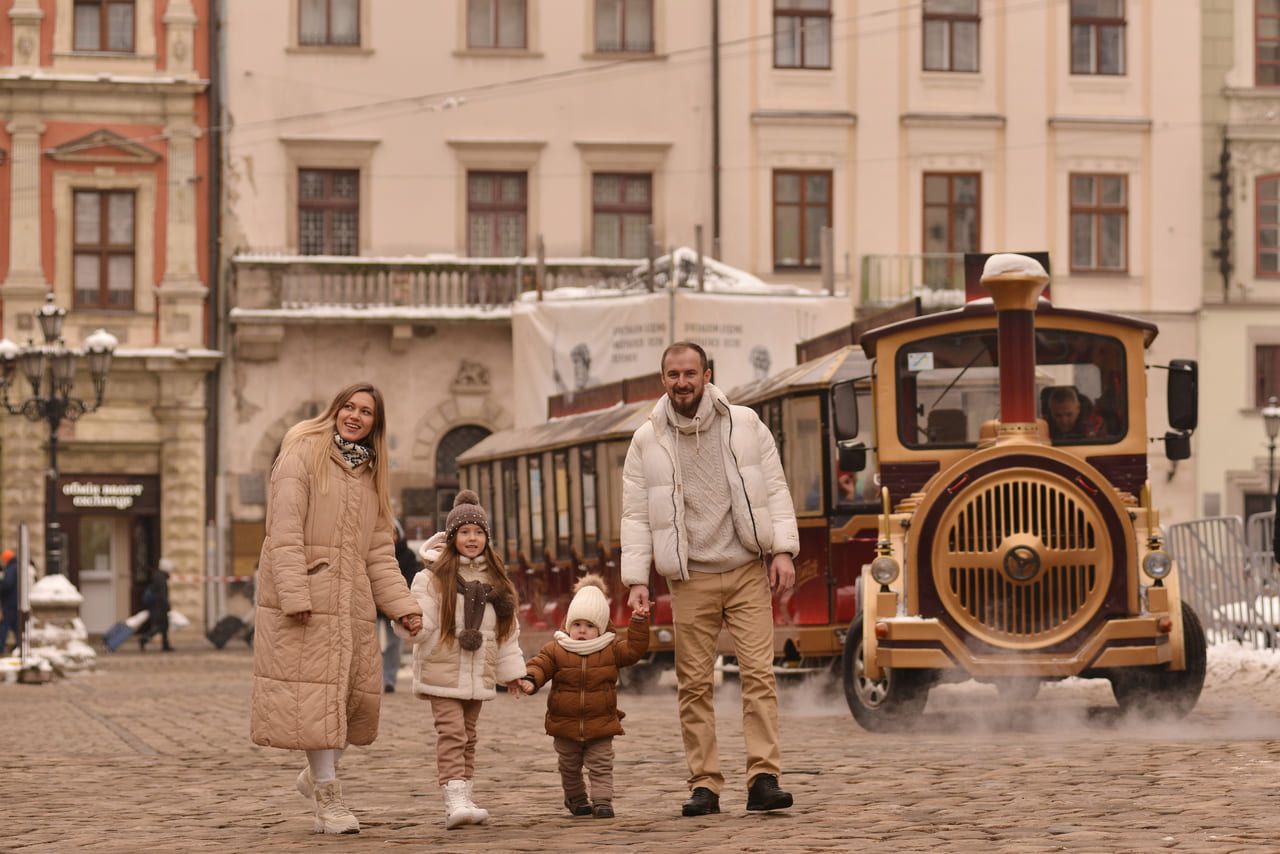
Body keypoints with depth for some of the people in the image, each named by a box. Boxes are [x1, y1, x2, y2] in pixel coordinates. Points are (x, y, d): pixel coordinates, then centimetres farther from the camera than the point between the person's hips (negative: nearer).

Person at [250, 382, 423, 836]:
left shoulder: (371, 475, 19)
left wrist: (401, 605, 6)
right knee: (314, 692, -6)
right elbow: (285, 530, -10)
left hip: (351, 602, 7)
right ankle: (327, 801, 0)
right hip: (304, 597, -6)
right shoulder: (302, 455, -1)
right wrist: (294, 594, -21)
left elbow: (379, 550, 18)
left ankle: (319, 773, 28)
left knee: (360, 694, 5)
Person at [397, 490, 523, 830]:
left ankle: (466, 800, 18)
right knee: (451, 734, -13)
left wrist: (511, 671, 18)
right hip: (442, 672, -5)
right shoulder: (433, 577, -7)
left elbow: (507, 629, 18)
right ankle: (455, 802, -19)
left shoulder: (494, 579, 12)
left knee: (468, 737, 12)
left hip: (478, 674, 6)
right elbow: (422, 626, -12)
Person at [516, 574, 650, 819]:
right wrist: (530, 679, -30)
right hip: (565, 724, 1)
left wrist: (638, 624, -16)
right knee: (569, 766, 16)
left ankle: (602, 800, -1)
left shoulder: (612, 649, -2)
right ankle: (575, 798, 35)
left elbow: (634, 649, -6)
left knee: (601, 766, -4)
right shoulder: (555, 650, -4)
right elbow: (540, 665, -9)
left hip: (600, 724, -1)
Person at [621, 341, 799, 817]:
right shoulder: (647, 442, 4)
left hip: (747, 572, -1)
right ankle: (704, 785, 6)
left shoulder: (744, 425, 4)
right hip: (690, 579, 1)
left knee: (758, 672, -10)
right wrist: (636, 579, -4)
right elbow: (635, 515, 4)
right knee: (694, 684, 1)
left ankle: (763, 779, -11)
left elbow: (774, 489, 5)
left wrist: (783, 550, -5)